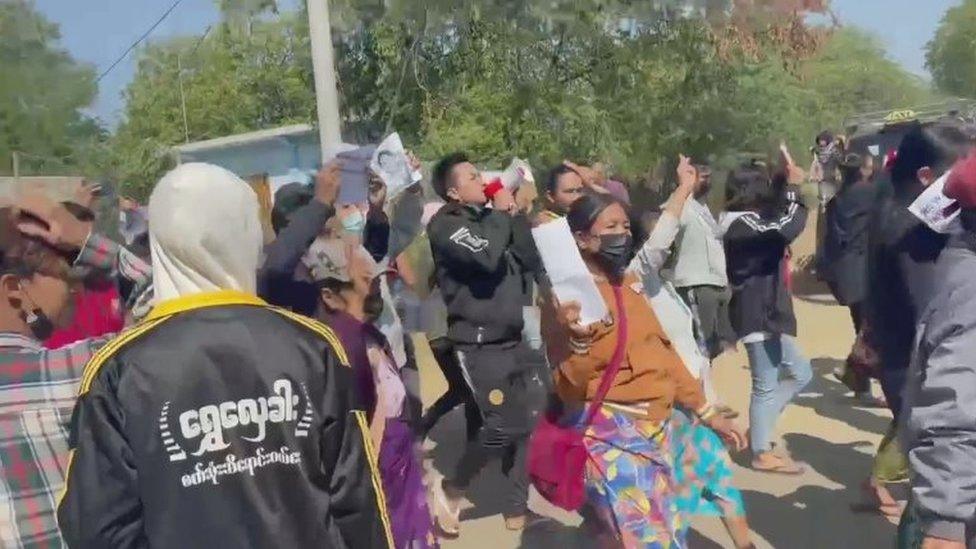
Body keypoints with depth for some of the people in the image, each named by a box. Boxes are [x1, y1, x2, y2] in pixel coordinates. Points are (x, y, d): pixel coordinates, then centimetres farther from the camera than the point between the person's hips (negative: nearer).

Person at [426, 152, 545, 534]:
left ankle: (516, 509, 19)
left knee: (532, 420, 4)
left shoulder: (491, 217, 14)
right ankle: (451, 489, 14)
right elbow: (486, 256, -27)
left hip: (514, 338, 7)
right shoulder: (445, 224, -8)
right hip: (480, 343, -7)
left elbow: (530, 262, 7)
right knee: (503, 425, -11)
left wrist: (514, 215, 0)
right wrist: (501, 213, -11)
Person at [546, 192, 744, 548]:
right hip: (611, 431, -7)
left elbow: (660, 350, 17)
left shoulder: (630, 282, 10)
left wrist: (706, 412, 17)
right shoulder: (569, 297, -13)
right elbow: (569, 390, -18)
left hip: (660, 422, 7)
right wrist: (579, 339, -37)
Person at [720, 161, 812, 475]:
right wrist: (793, 187, -17)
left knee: (800, 374, 18)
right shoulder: (742, 225, -20)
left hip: (766, 314, 11)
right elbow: (787, 228, -31)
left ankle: (759, 428, 22)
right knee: (766, 386, -1)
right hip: (758, 317, -11)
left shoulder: (749, 222, 14)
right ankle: (762, 453, 10)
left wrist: (786, 186, 9)